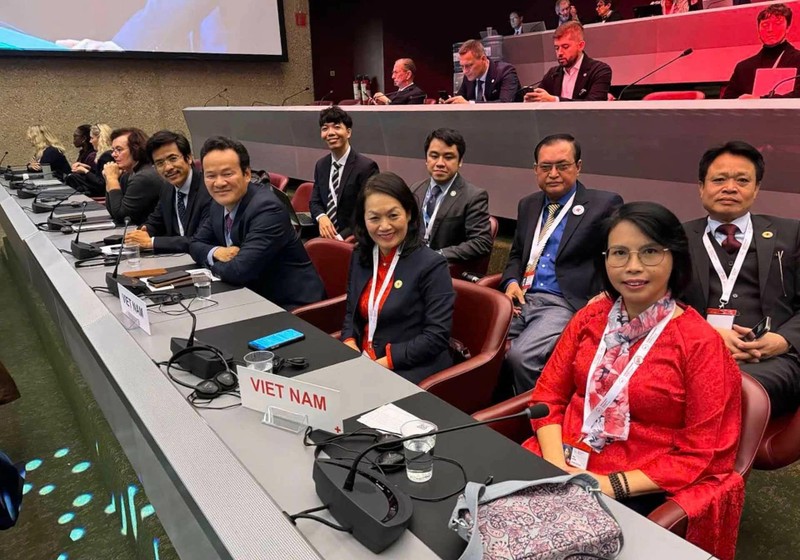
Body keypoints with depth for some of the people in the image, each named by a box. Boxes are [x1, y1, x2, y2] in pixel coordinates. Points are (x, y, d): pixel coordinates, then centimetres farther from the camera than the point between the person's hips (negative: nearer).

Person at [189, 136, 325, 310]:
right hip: (256, 296, 7)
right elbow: (196, 244, 12)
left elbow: (239, 271, -28)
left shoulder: (268, 208, -24)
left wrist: (213, 264, -7)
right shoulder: (219, 205, 2)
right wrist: (216, 252, -10)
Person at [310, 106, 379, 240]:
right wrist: (321, 217, -8)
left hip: (352, 239, -5)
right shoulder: (321, 165, 10)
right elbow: (315, 201, 14)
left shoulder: (366, 166, -11)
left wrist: (341, 237, -19)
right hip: (326, 235, 6)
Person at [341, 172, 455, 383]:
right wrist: (349, 344, -6)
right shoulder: (360, 256, 6)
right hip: (361, 362, 6)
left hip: (410, 371, -6)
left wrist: (386, 362, -19)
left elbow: (437, 336, -16)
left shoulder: (431, 265, -13)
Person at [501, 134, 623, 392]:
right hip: (522, 298, 6)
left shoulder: (604, 205, 1)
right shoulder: (528, 205, 19)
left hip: (565, 303, -5)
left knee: (521, 355, -29)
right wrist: (512, 281, 5)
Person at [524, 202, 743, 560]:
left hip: (642, 492, -4)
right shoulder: (590, 318, 4)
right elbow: (548, 395, 5)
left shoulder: (701, 343, -9)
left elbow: (696, 456, -7)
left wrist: (611, 485, -16)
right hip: (565, 466, 4)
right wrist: (555, 464, -11)